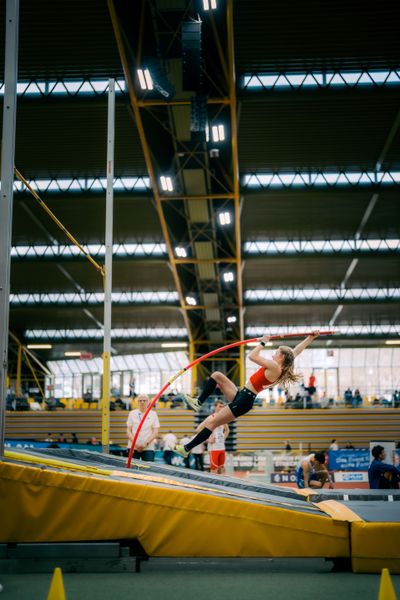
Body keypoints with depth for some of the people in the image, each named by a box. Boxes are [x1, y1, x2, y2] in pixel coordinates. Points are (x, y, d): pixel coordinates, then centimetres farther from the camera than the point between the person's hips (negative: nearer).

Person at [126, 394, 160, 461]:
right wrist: (135, 443, -9)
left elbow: (155, 432, 2)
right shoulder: (132, 413, 8)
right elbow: (128, 431, 5)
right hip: (133, 447, 1)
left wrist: (146, 443, -11)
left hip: (148, 448, -1)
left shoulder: (153, 414, 6)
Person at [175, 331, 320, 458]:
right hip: (241, 396, 10)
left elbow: (252, 356, -20)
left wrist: (263, 342, -6)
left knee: (211, 423, -9)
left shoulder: (275, 367, -19)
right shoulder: (282, 367, 7)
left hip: (243, 401, -10)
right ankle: (198, 402, 7)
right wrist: (311, 337, 19)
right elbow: (295, 352, 18)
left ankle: (186, 448, -6)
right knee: (217, 375, 10)